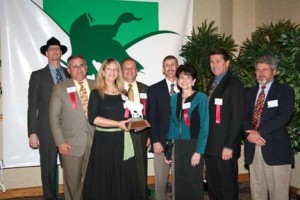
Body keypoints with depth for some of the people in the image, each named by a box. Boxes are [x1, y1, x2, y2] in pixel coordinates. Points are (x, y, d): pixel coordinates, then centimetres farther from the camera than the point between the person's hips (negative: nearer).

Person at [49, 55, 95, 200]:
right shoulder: (60, 89, 1)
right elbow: (54, 117, -1)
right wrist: (60, 142, -8)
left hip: (94, 141, 2)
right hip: (71, 143, -2)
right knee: (72, 182, 7)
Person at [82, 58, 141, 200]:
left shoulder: (123, 93, 11)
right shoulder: (96, 93, -2)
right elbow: (93, 118, -13)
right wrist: (117, 124, -19)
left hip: (121, 140, 4)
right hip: (103, 141, -4)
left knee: (123, 177, 6)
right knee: (102, 178, 1)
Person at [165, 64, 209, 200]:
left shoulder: (201, 98, -8)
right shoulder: (174, 98, 6)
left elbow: (204, 126, -11)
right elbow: (173, 123, 10)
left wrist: (199, 151, -15)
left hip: (193, 145, -4)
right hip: (178, 145, 4)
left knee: (194, 182, 5)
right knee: (179, 182, 10)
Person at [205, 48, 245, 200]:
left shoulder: (234, 85, -9)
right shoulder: (211, 84, 14)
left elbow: (237, 118, -14)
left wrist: (229, 146, -17)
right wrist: (205, 141, 8)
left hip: (225, 147, -7)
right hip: (210, 145, 7)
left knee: (227, 187, 4)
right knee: (212, 185, 15)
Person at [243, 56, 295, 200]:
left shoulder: (285, 91, 3)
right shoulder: (251, 93, 19)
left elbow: (283, 117, -11)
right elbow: (244, 117, 11)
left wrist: (259, 133, -16)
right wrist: (249, 133, -10)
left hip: (276, 150, -4)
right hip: (253, 148, 5)